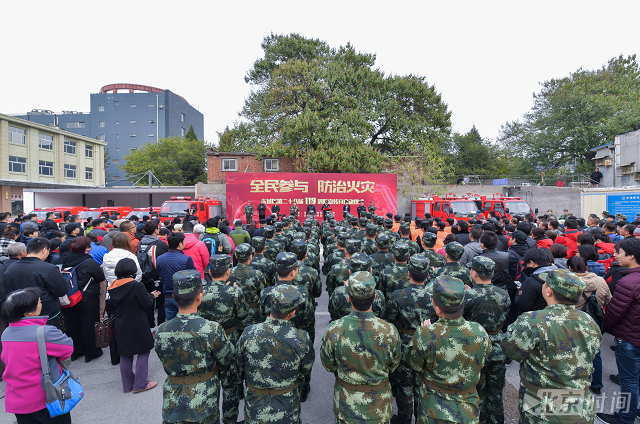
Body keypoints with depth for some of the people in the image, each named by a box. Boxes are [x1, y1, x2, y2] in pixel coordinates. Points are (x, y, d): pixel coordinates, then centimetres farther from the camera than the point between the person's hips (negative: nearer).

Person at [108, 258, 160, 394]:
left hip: (121, 325, 6)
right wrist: (152, 295, 3)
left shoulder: (113, 287, -2)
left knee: (125, 354, 17)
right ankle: (140, 384, 12)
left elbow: (112, 305, 10)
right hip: (137, 326, -6)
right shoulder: (137, 286, -21)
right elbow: (147, 304, -14)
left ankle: (127, 385, 28)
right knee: (143, 352, 8)